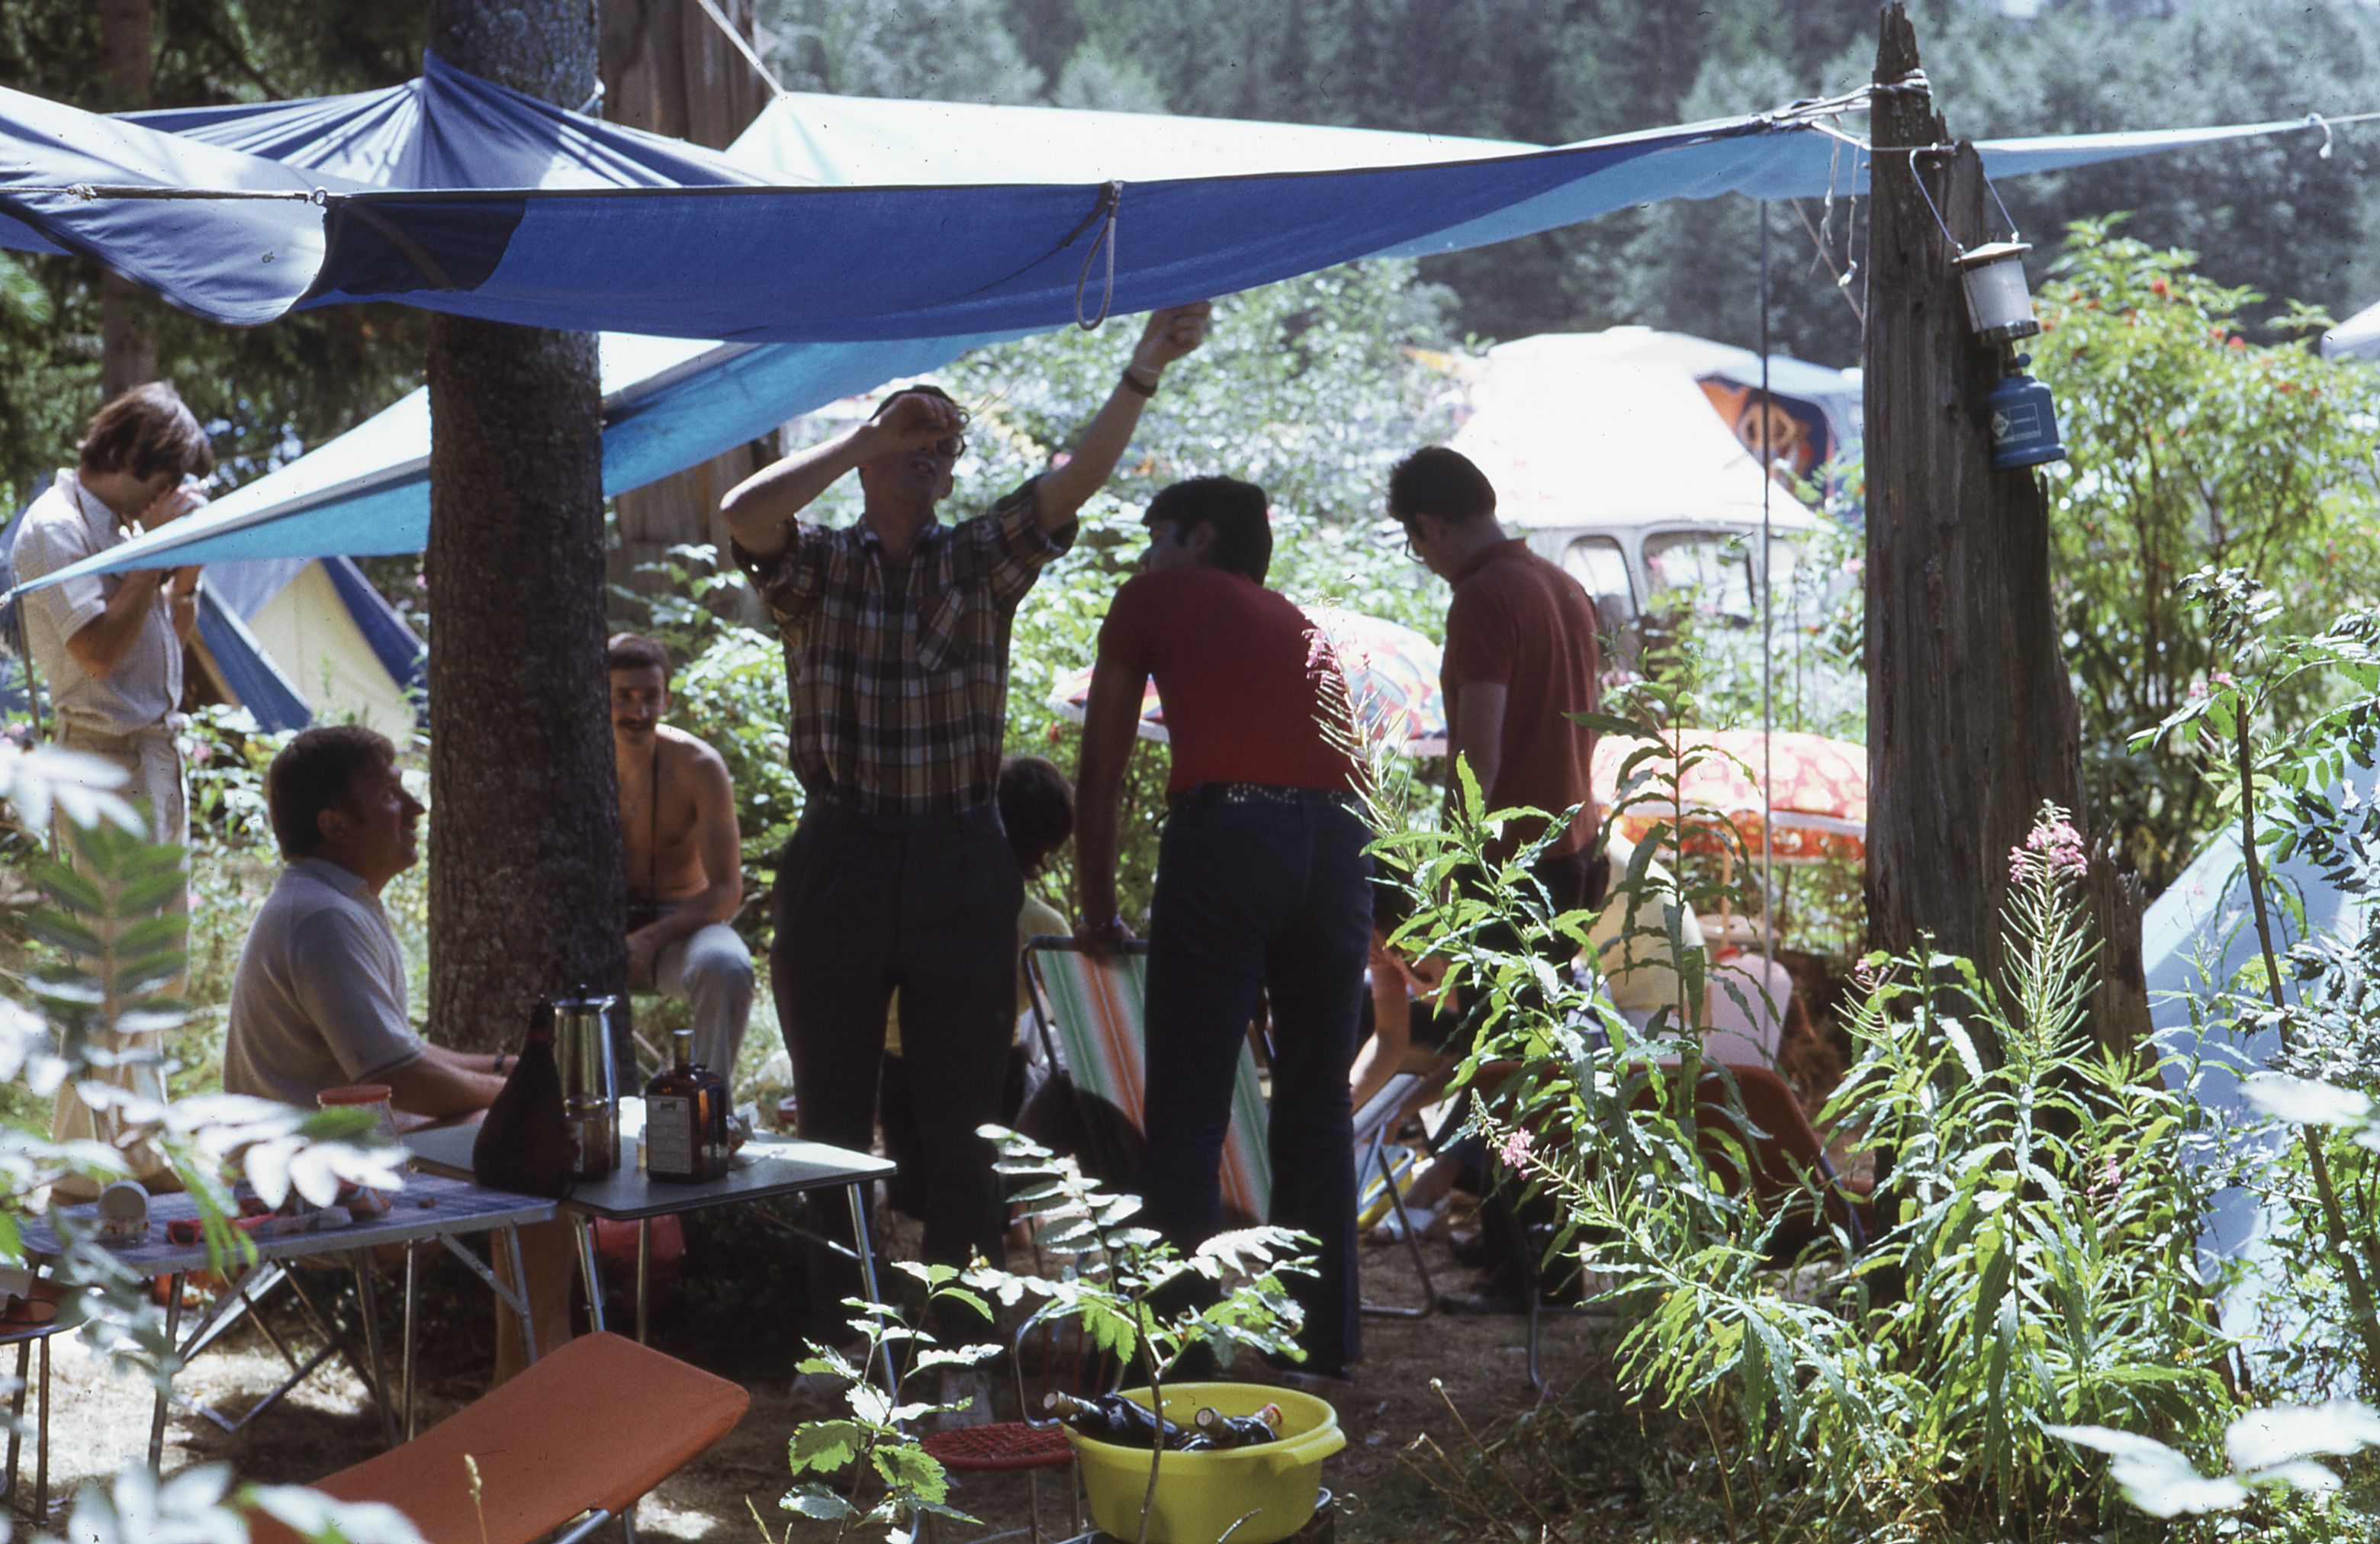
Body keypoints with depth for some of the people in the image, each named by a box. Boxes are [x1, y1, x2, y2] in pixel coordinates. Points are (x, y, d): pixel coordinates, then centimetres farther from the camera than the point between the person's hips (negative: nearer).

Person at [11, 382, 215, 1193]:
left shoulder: (121, 523, 16)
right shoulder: (55, 526, -11)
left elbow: (177, 634, 22)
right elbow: (99, 647, -20)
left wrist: (183, 564, 6)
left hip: (156, 753, 9)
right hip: (104, 755, -9)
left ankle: (142, 1149, 22)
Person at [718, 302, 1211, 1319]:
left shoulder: (983, 561, 8)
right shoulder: (815, 567, 5)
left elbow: (1075, 480, -7)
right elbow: (744, 511, -16)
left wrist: (1145, 370, -21)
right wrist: (871, 434, -16)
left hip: (962, 863, 1)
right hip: (840, 858, -1)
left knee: (962, 1117, 4)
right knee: (834, 1115, 6)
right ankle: (835, 1337, 16)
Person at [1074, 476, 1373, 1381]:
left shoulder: (1159, 595, 18)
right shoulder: (1298, 624, 31)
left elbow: (1102, 771, 18)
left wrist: (1097, 915, 25)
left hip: (1226, 829, -5)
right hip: (1339, 837, 5)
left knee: (1187, 1113, -3)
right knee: (1316, 1102, 15)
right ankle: (1323, 1338, 19)